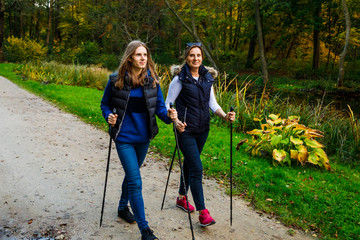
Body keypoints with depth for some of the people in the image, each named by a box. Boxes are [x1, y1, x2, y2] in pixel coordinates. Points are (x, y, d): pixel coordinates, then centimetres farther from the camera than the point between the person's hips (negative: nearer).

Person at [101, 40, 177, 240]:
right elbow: (105, 103, 3)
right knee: (135, 182, -7)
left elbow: (159, 106, 0)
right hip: (124, 138, -4)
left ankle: (123, 207, 47)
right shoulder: (116, 80, -9)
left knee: (132, 175, 22)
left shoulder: (152, 80, -3)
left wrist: (168, 115, -21)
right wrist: (109, 116, -17)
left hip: (144, 137, 4)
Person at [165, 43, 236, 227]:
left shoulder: (208, 77, 6)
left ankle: (182, 198, 37)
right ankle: (202, 212, -2)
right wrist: (175, 121, -25)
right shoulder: (180, 78, -9)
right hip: (186, 129, -6)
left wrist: (224, 116, -10)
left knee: (189, 163, 19)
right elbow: (168, 103, -8)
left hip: (202, 129, 6)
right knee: (196, 168, -9)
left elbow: (212, 103, 8)